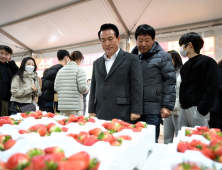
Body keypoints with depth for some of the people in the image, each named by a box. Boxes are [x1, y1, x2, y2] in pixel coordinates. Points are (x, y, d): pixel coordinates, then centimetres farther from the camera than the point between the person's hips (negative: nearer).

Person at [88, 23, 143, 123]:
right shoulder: (97, 63, 16)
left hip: (122, 115, -4)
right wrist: (91, 111, 11)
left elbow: (137, 87, -4)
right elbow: (93, 89, 16)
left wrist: (135, 111, -9)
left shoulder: (131, 59, 1)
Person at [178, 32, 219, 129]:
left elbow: (212, 88, -12)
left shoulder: (207, 62, -3)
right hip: (183, 109, 7)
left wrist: (202, 110, -18)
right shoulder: (185, 66, 20)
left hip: (196, 109, -7)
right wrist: (182, 104, 12)